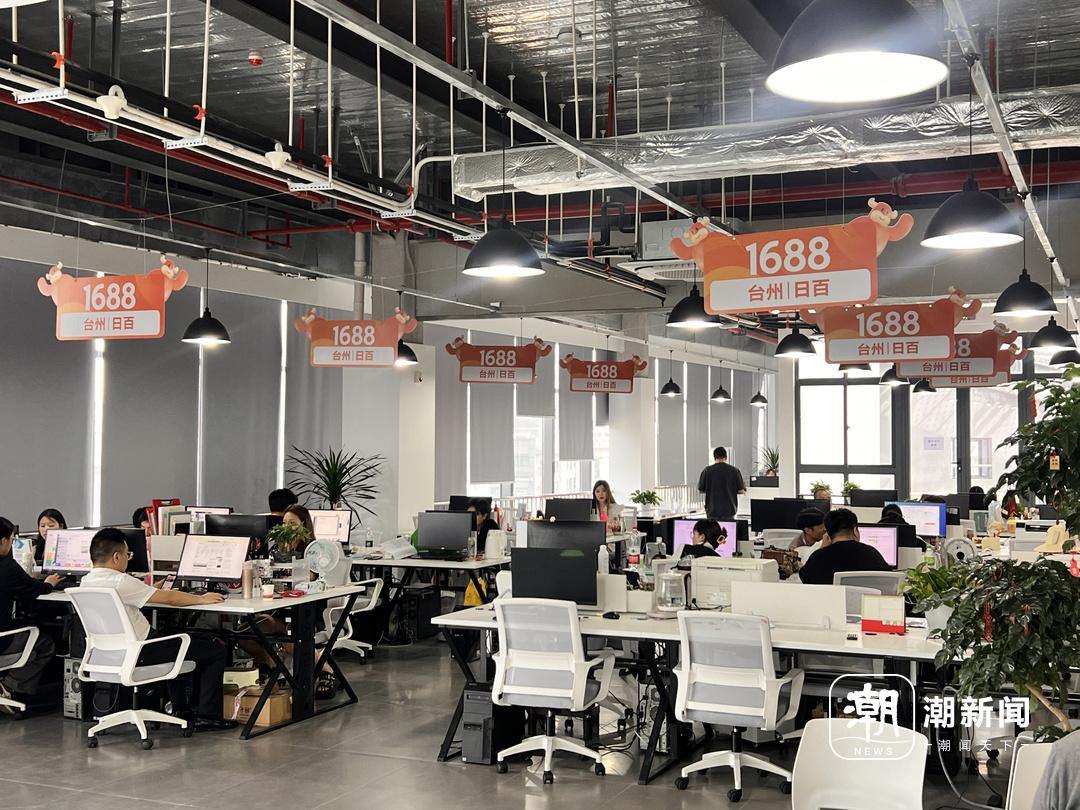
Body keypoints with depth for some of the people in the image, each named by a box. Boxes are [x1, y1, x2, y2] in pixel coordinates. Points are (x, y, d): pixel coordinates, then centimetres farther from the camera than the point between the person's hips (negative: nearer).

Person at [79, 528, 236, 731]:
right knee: (217, 651, -1)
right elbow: (168, 598, -17)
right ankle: (207, 716, 4)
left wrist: (155, 591, 20)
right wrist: (202, 599, -4)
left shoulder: (86, 582, 3)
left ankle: (180, 707, 36)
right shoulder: (119, 582, -23)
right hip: (139, 653, -10)